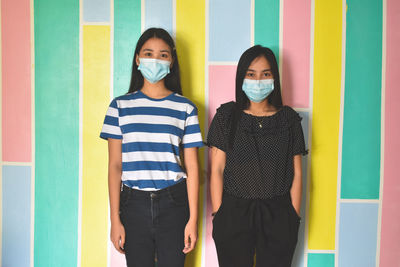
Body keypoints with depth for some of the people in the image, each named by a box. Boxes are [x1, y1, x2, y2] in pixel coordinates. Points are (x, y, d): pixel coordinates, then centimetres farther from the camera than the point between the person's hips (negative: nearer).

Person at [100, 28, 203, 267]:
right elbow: (115, 166, 2)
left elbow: (192, 168, 1)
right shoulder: (121, 106, 3)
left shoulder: (186, 108, 2)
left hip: (173, 203, 0)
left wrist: (193, 218, -3)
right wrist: (115, 219, -1)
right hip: (134, 203, 1)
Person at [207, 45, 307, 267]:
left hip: (277, 214, 1)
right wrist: (217, 215, -5)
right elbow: (217, 170, -1)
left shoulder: (289, 119, 4)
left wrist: (294, 216, 1)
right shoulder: (226, 116, 1)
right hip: (234, 211, -1)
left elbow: (296, 173, 5)